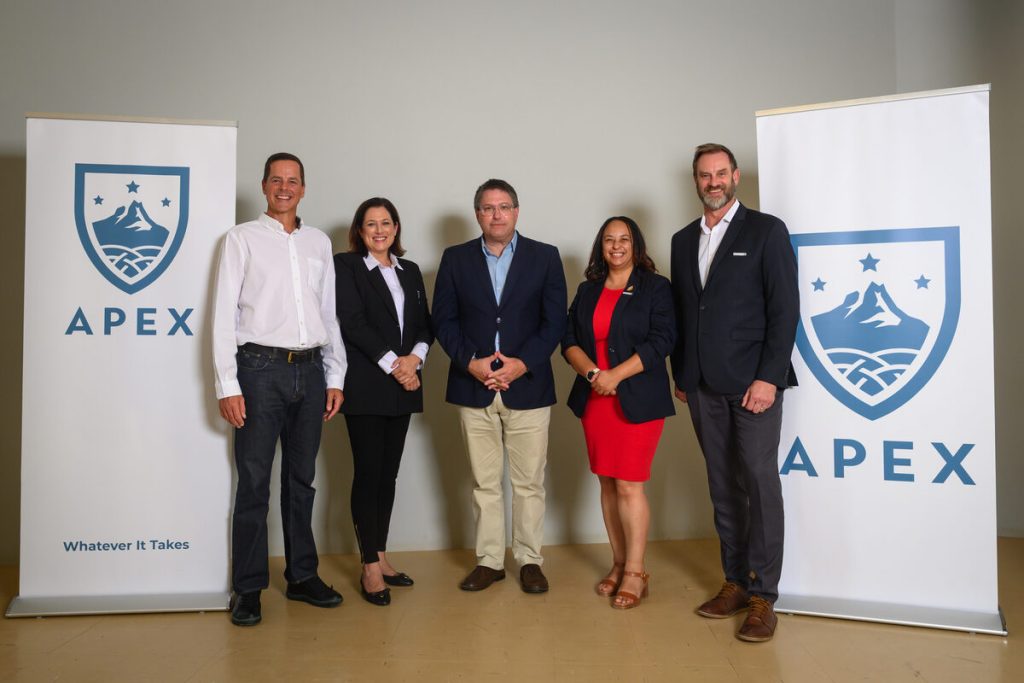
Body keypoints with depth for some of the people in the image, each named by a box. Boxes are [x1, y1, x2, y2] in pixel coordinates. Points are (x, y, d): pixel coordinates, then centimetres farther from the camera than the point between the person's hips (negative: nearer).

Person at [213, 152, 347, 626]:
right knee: (254, 483, 1)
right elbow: (224, 314, -2)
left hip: (309, 370, 4)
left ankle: (302, 576, 24)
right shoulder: (242, 238, 3)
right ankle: (248, 588, 13)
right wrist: (228, 385, -10)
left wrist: (335, 377, 9)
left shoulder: (319, 242, 14)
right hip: (261, 368, -4)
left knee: (301, 480, 12)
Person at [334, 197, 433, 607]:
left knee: (388, 474, 10)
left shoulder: (410, 271, 16)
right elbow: (353, 323, -10)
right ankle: (371, 569, 5)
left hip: (402, 387, 5)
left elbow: (425, 324, 12)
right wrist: (392, 364, -13)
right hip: (365, 386, -5)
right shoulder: (345, 266, 0)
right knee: (367, 474, -2)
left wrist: (414, 357, -8)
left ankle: (380, 556, 20)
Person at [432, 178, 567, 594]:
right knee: (484, 482, 9)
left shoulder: (545, 257, 4)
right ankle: (489, 560, 21)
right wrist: (470, 362, -10)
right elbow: (443, 320, 5)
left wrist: (521, 363, -12)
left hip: (527, 385, -1)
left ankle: (529, 560, 19)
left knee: (529, 481, 5)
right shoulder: (455, 259, 8)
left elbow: (554, 321, -1)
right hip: (473, 388, 1)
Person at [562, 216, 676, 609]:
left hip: (637, 399, -4)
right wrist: (591, 372, -11)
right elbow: (569, 340, 8)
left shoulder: (655, 287, 2)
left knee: (629, 486, -6)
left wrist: (616, 375, -16)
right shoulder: (587, 291, 15)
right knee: (607, 484, 8)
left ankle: (635, 572, 5)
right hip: (594, 399, 5)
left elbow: (661, 340, -9)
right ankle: (618, 564, 19)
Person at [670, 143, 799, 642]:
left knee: (760, 484, -2)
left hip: (753, 381, -4)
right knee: (723, 487, 10)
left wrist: (769, 377, -13)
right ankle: (735, 582, 20)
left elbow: (784, 309, -6)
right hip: (703, 386, 5)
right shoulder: (683, 240, 15)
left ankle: (762, 595, 8)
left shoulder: (766, 230, 0)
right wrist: (680, 375, 11)